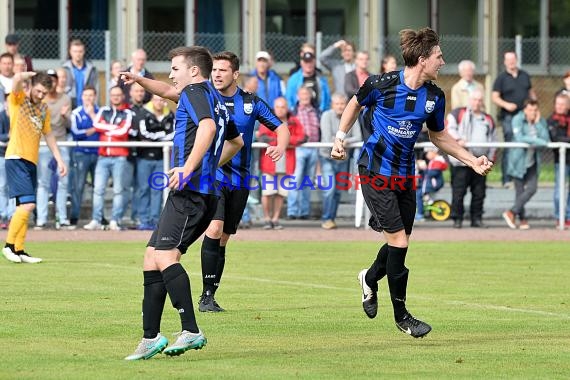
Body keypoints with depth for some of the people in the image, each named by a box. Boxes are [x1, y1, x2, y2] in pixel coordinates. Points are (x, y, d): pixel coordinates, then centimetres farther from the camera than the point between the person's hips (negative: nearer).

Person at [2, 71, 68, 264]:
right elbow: (17, 78, -22)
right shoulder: (18, 100, -3)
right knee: (27, 204, -17)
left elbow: (48, 135, 24)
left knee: (25, 208, 8)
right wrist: (31, 74, -1)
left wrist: (59, 160, 21)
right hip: (16, 159, -7)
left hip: (31, 161, 7)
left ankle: (19, 251, 12)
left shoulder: (44, 109, 16)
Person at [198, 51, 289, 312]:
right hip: (213, 175, -3)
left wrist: (280, 147, -11)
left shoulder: (251, 103, 4)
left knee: (223, 239, 8)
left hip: (239, 180, 3)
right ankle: (206, 296, -18)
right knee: (214, 229, -21)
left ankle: (211, 296, 16)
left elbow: (281, 127, 8)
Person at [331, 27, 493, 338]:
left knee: (401, 242, 9)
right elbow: (355, 104, 7)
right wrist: (340, 137, 1)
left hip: (404, 175, 6)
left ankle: (370, 279, 42)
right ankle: (401, 315, 1)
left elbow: (439, 137, 13)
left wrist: (473, 161, 5)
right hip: (375, 171, -6)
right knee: (398, 240, -11)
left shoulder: (434, 97, -1)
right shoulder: (382, 85, -14)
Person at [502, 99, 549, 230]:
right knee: (520, 191, -1)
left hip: (533, 161, 4)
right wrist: (538, 141, -19)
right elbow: (519, 138, -21)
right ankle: (522, 219, 7)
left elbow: (546, 139, -8)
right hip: (519, 160, -4)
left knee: (532, 188, -6)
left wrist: (537, 123, -12)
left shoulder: (541, 121, 4)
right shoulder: (518, 119, -9)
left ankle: (512, 212, 6)